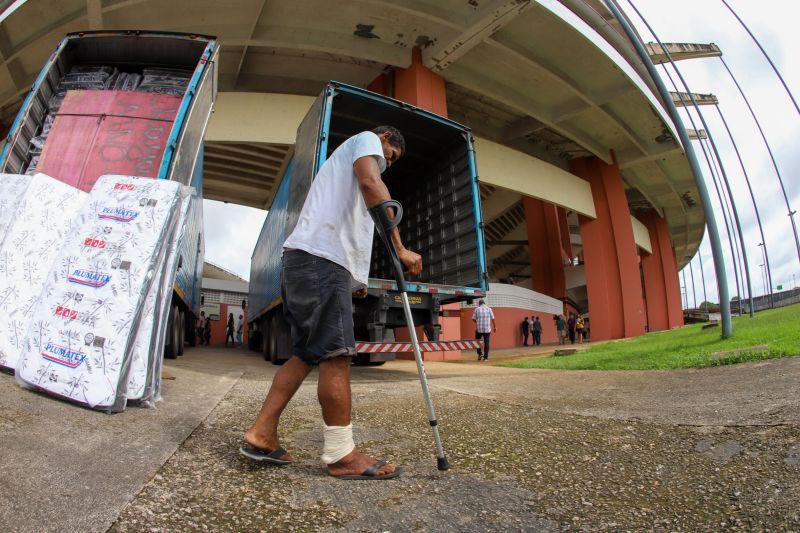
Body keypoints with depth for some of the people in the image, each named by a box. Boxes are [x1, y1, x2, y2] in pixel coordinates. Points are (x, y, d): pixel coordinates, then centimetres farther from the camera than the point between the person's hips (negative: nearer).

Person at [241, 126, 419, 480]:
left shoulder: (342, 159, 39)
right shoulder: (366, 139, 12)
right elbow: (371, 183, -12)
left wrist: (352, 279, 26)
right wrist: (400, 247, -16)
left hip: (308, 258, 10)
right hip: (321, 257, -10)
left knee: (307, 353, 9)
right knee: (336, 354, -10)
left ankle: (261, 435, 12)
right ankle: (341, 455, -5)